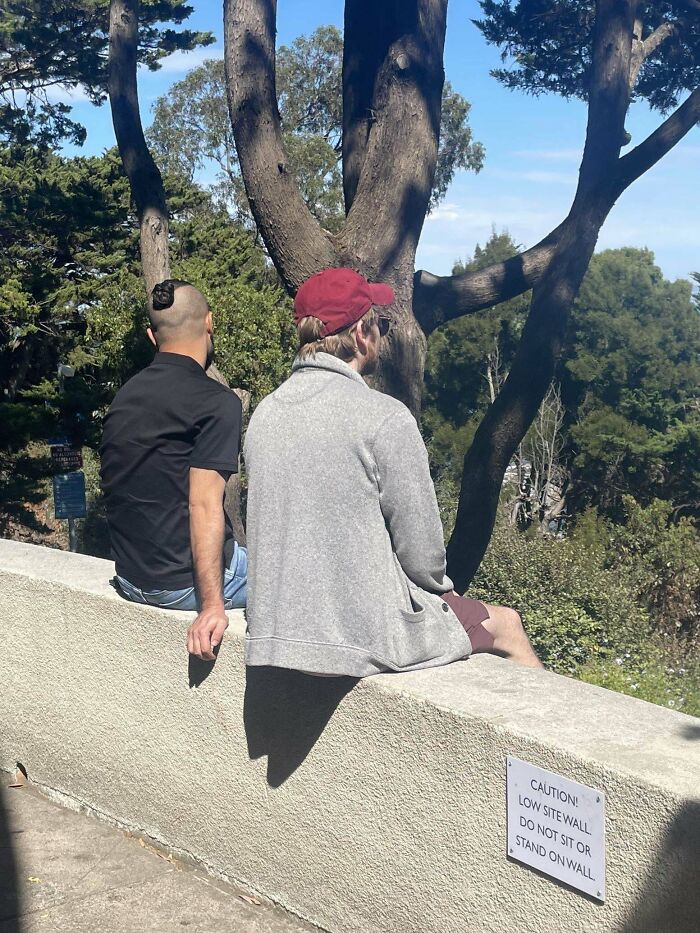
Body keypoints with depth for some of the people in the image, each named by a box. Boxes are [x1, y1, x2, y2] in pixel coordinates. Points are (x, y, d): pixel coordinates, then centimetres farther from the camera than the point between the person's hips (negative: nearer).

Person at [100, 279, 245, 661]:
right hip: (184, 583, -8)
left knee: (246, 553, 29)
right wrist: (212, 605, -24)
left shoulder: (124, 396, 8)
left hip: (131, 579, 8)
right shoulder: (216, 401, -16)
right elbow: (204, 506, -24)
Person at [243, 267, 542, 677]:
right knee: (506, 624, 17)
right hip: (368, 635, -7)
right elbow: (422, 550, -14)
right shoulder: (385, 417, -18)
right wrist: (442, 588, 10)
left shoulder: (265, 413, 3)